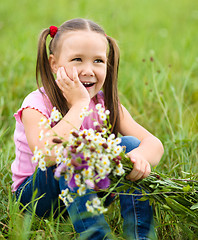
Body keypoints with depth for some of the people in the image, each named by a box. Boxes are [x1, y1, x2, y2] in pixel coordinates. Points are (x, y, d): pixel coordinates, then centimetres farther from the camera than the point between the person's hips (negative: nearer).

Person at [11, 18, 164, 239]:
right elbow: (47, 155, -40)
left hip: (88, 191, 5)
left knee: (129, 144, -16)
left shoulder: (106, 104, -5)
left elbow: (154, 143, -15)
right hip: (34, 195, -4)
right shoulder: (37, 104, -20)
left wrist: (141, 155, -41)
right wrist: (79, 103, -32)